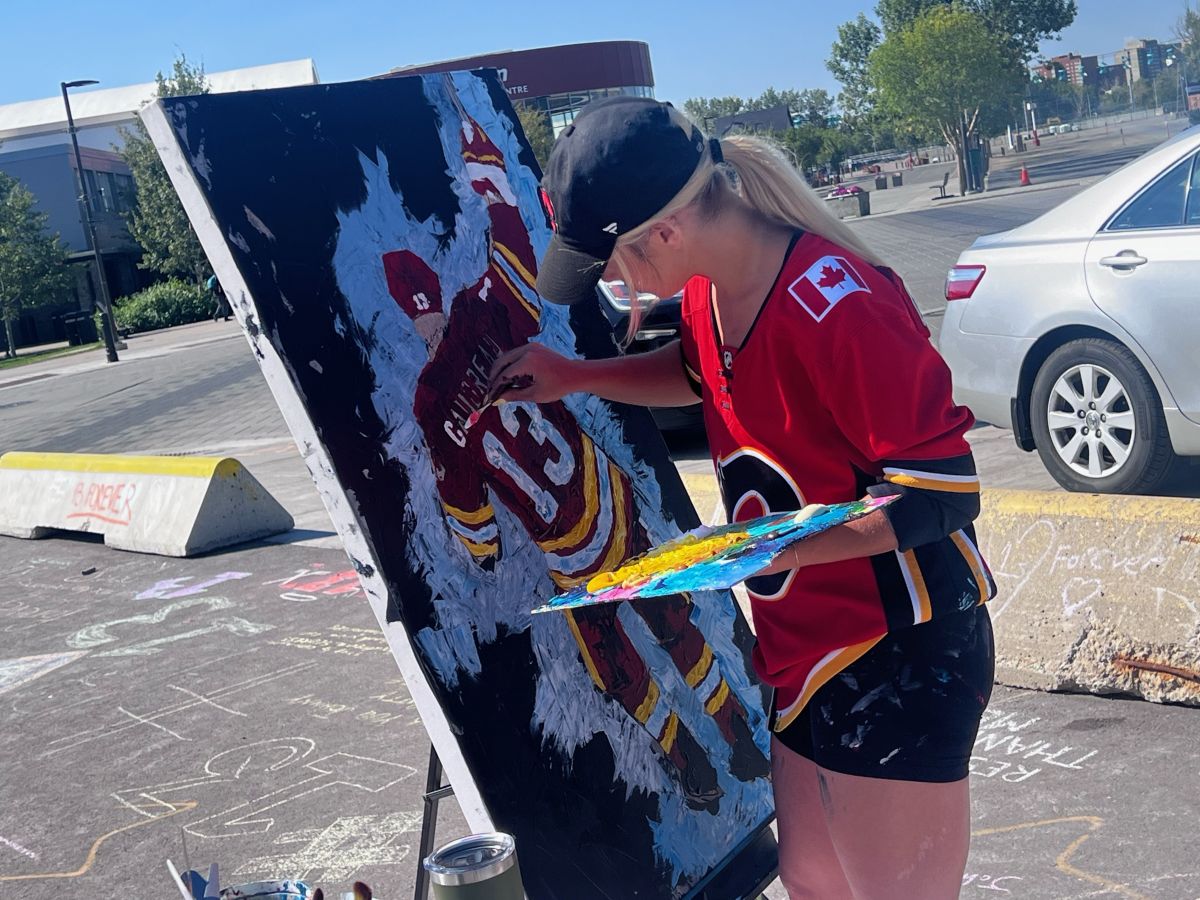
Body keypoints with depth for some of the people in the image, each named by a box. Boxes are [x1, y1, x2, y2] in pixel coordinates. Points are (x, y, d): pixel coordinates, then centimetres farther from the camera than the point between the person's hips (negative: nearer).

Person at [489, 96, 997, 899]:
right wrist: (577, 377, 8)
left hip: (899, 654, -9)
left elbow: (946, 493, -25)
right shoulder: (709, 287, 0)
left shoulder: (836, 304, -28)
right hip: (802, 647, 9)